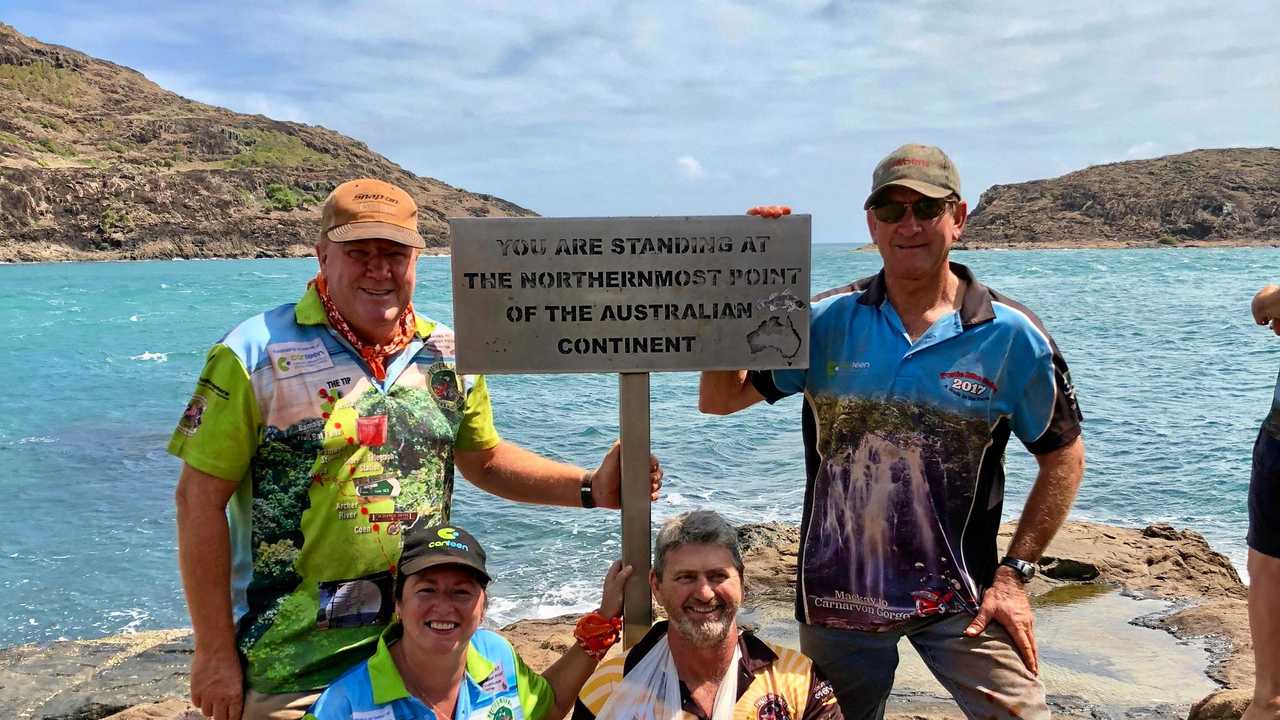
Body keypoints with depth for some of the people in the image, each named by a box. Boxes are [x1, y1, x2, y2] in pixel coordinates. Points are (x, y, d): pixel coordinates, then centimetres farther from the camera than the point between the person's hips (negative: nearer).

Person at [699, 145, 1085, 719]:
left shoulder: (1012, 337, -7)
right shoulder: (827, 322, -4)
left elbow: (1063, 459, 2)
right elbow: (718, 400, -7)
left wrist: (1013, 575, -4)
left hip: (958, 600, -1)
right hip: (836, 596, 2)